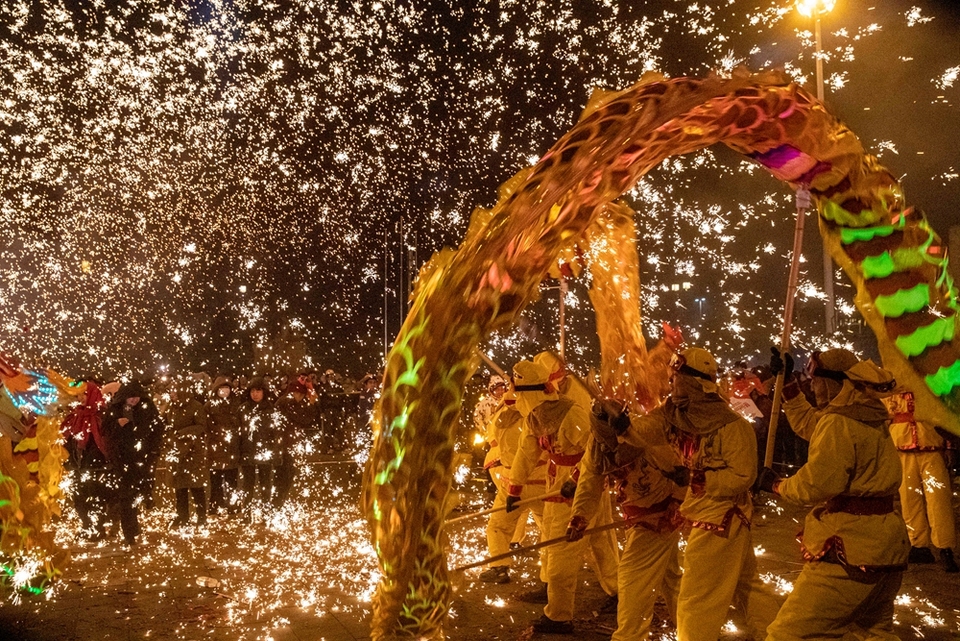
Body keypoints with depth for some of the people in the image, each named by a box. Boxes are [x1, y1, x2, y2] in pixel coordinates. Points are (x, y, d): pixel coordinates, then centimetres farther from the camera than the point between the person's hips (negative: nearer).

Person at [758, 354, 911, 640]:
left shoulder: (839, 423, -17)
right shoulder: (868, 415, 13)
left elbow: (817, 485, -22)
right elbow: (808, 423, 27)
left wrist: (776, 485, -6)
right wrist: (787, 382, 27)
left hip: (849, 550, -10)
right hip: (884, 544, 10)